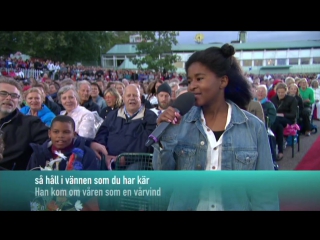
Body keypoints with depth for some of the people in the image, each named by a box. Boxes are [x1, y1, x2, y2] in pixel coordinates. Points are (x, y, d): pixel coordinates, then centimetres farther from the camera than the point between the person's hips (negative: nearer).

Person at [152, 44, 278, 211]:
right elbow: (163, 176, -7)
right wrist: (165, 137, -21)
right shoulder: (180, 122, -7)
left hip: (237, 206, 0)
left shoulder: (254, 127, -10)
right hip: (185, 206, 1)